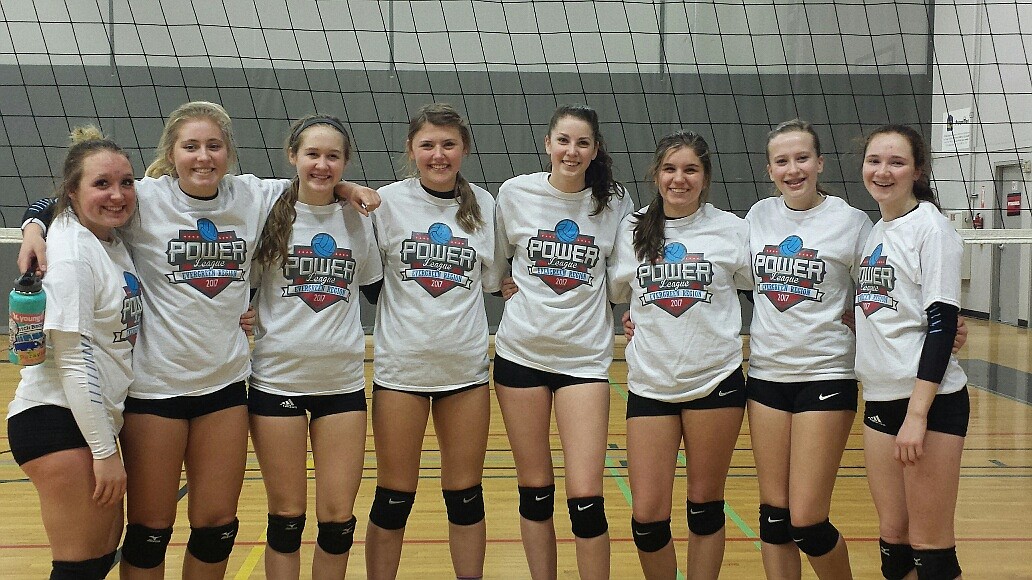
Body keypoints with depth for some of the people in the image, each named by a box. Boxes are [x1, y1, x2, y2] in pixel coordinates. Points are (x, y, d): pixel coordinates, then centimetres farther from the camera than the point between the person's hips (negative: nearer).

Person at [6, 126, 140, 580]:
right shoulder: (72, 255, -17)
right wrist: (105, 451, -18)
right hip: (57, 422, -9)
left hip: (93, 419, 9)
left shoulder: (114, 243, 8)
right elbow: (73, 361, -19)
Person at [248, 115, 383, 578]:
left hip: (343, 380, 2)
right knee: (286, 516, 6)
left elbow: (374, 291, 18)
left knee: (338, 518, 4)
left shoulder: (358, 220, 6)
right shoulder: (270, 215, -1)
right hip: (277, 379, -2)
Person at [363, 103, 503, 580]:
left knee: (465, 495, 11)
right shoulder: (387, 202, -4)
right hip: (400, 365, -2)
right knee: (394, 496, 7)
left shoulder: (484, 206, 4)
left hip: (466, 366, 2)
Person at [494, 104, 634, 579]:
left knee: (585, 496, -7)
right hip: (521, 350, 1)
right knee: (534, 488, 9)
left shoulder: (615, 202, 0)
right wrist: (504, 285, -1)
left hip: (585, 356, -1)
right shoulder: (515, 193, 0)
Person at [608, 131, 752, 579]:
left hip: (715, 380, -1)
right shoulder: (631, 231, 5)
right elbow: (612, 292, 18)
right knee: (647, 516, -1)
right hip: (650, 383, 1)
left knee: (706, 504, 10)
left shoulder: (730, 229, 1)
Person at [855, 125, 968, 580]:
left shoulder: (930, 227, -9)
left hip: (930, 400, -7)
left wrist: (917, 415, -20)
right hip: (880, 398, 7)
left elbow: (942, 323, -16)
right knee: (892, 536, 11)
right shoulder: (875, 232, 13)